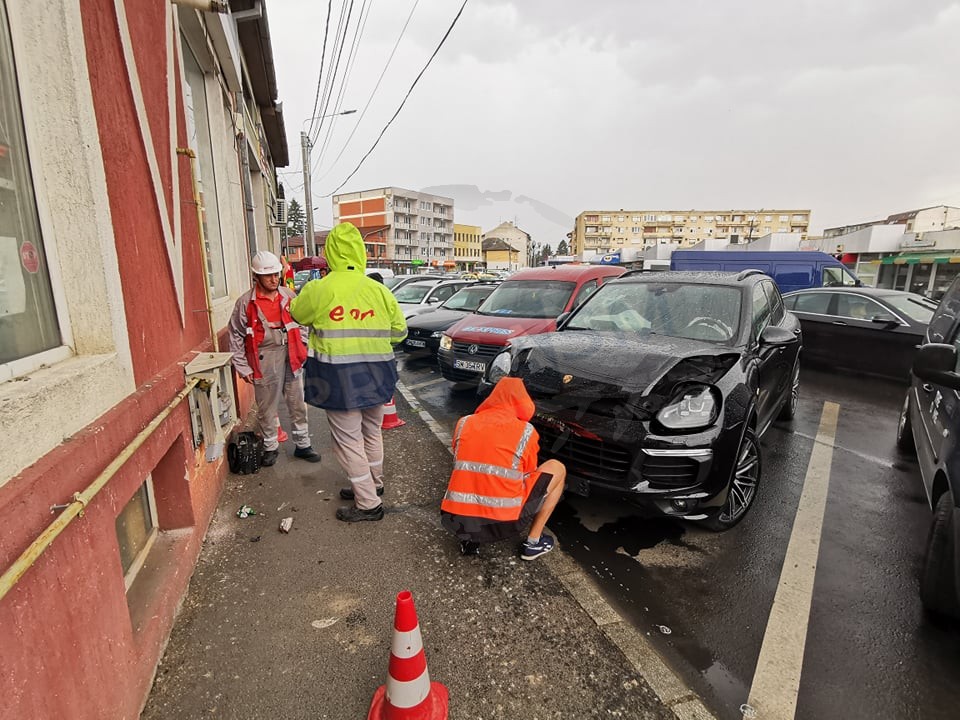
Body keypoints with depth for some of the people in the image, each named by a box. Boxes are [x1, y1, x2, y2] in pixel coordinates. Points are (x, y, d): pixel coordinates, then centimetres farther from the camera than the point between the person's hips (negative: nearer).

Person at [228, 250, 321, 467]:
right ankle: (270, 447, 27)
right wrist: (243, 367, -4)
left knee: (297, 403, 11)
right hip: (264, 361, -3)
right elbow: (236, 336, -2)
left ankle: (302, 445, 25)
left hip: (290, 356, 3)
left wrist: (304, 350, 5)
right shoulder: (246, 302, -6)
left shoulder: (289, 295, 4)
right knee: (267, 407, 8)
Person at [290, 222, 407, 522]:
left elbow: (297, 314, 9)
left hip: (338, 377, -4)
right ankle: (373, 483, 40)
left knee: (348, 439, 6)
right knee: (372, 432, 22)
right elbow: (399, 331, 6)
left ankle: (368, 503, 12)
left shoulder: (317, 290, -11)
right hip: (375, 375, 5)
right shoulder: (380, 290, -2)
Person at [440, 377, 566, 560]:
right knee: (557, 468, 16)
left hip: (455, 522, 4)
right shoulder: (525, 431, -1)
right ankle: (533, 542, 18)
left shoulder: (464, 423, 8)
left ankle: (469, 539, 20)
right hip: (503, 523, -3)